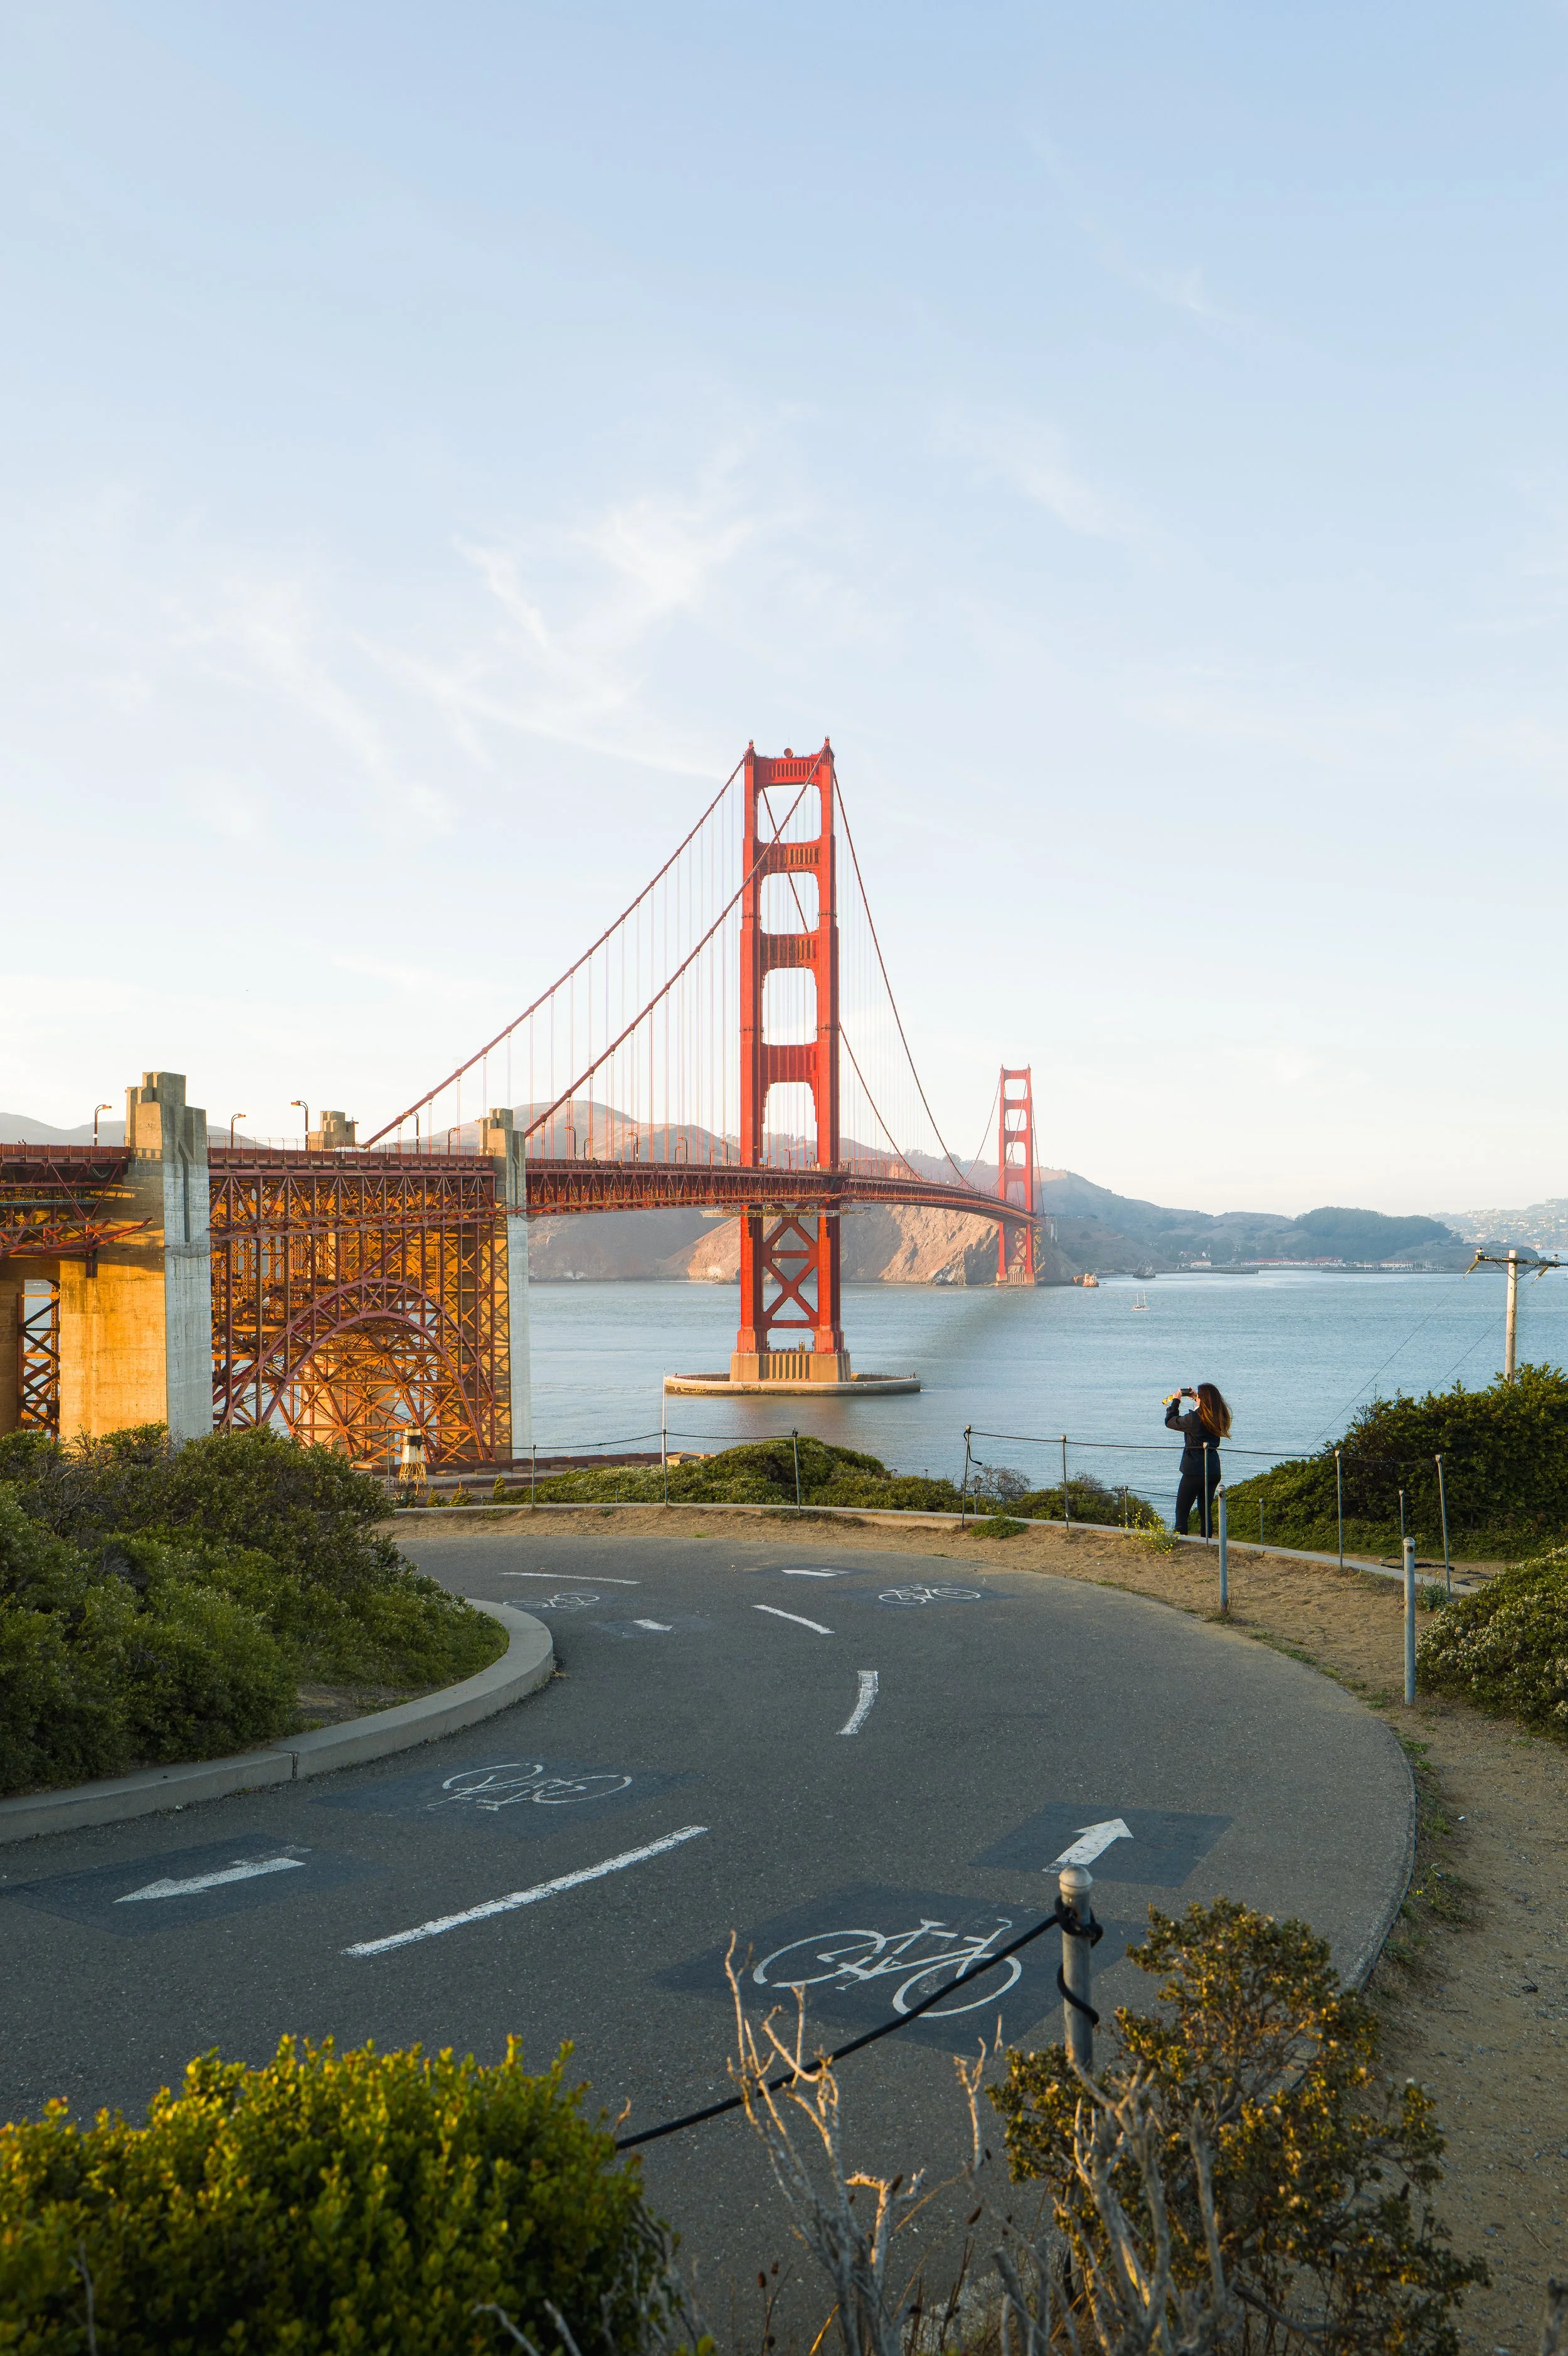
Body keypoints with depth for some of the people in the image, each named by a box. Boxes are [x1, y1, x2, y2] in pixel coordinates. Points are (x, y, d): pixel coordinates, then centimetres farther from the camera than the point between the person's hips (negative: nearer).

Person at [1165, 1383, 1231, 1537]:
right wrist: (1196, 1399, 27)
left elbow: (1170, 1421, -4)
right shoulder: (1219, 1418, 0)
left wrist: (1176, 1401, 8)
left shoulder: (1194, 1418, -19)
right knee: (1206, 1512, 16)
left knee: (1182, 1512, 2)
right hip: (1213, 1471, 6)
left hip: (1194, 1471, -6)